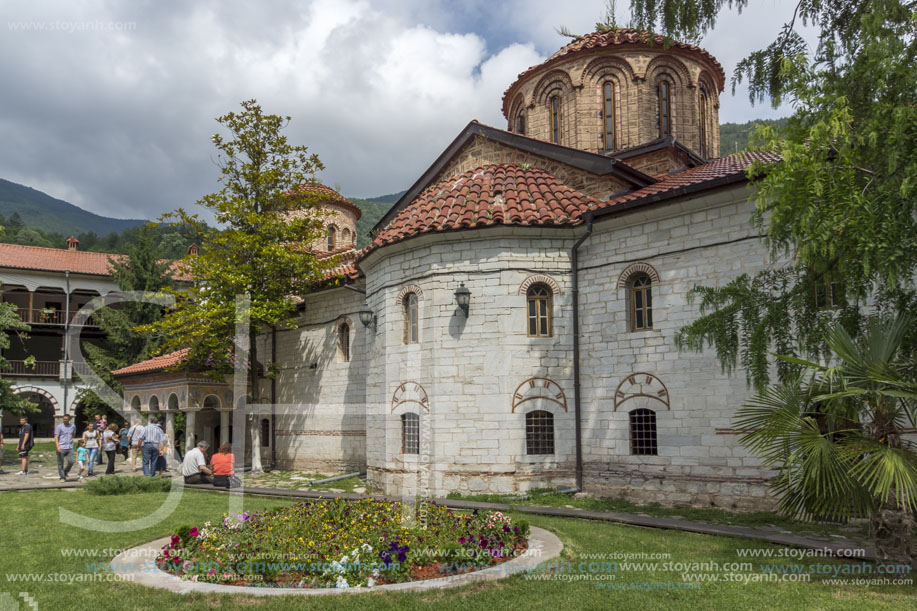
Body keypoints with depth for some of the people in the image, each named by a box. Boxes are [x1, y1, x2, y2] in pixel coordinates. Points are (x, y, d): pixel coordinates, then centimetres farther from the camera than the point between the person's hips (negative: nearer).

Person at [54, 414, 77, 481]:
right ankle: (62, 477, 12)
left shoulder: (73, 426, 9)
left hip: (70, 448, 3)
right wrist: (58, 446, -22)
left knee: (71, 462, -6)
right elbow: (56, 437, -10)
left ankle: (65, 472, 18)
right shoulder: (59, 427, -4)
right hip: (61, 448, -3)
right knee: (60, 463, 1)